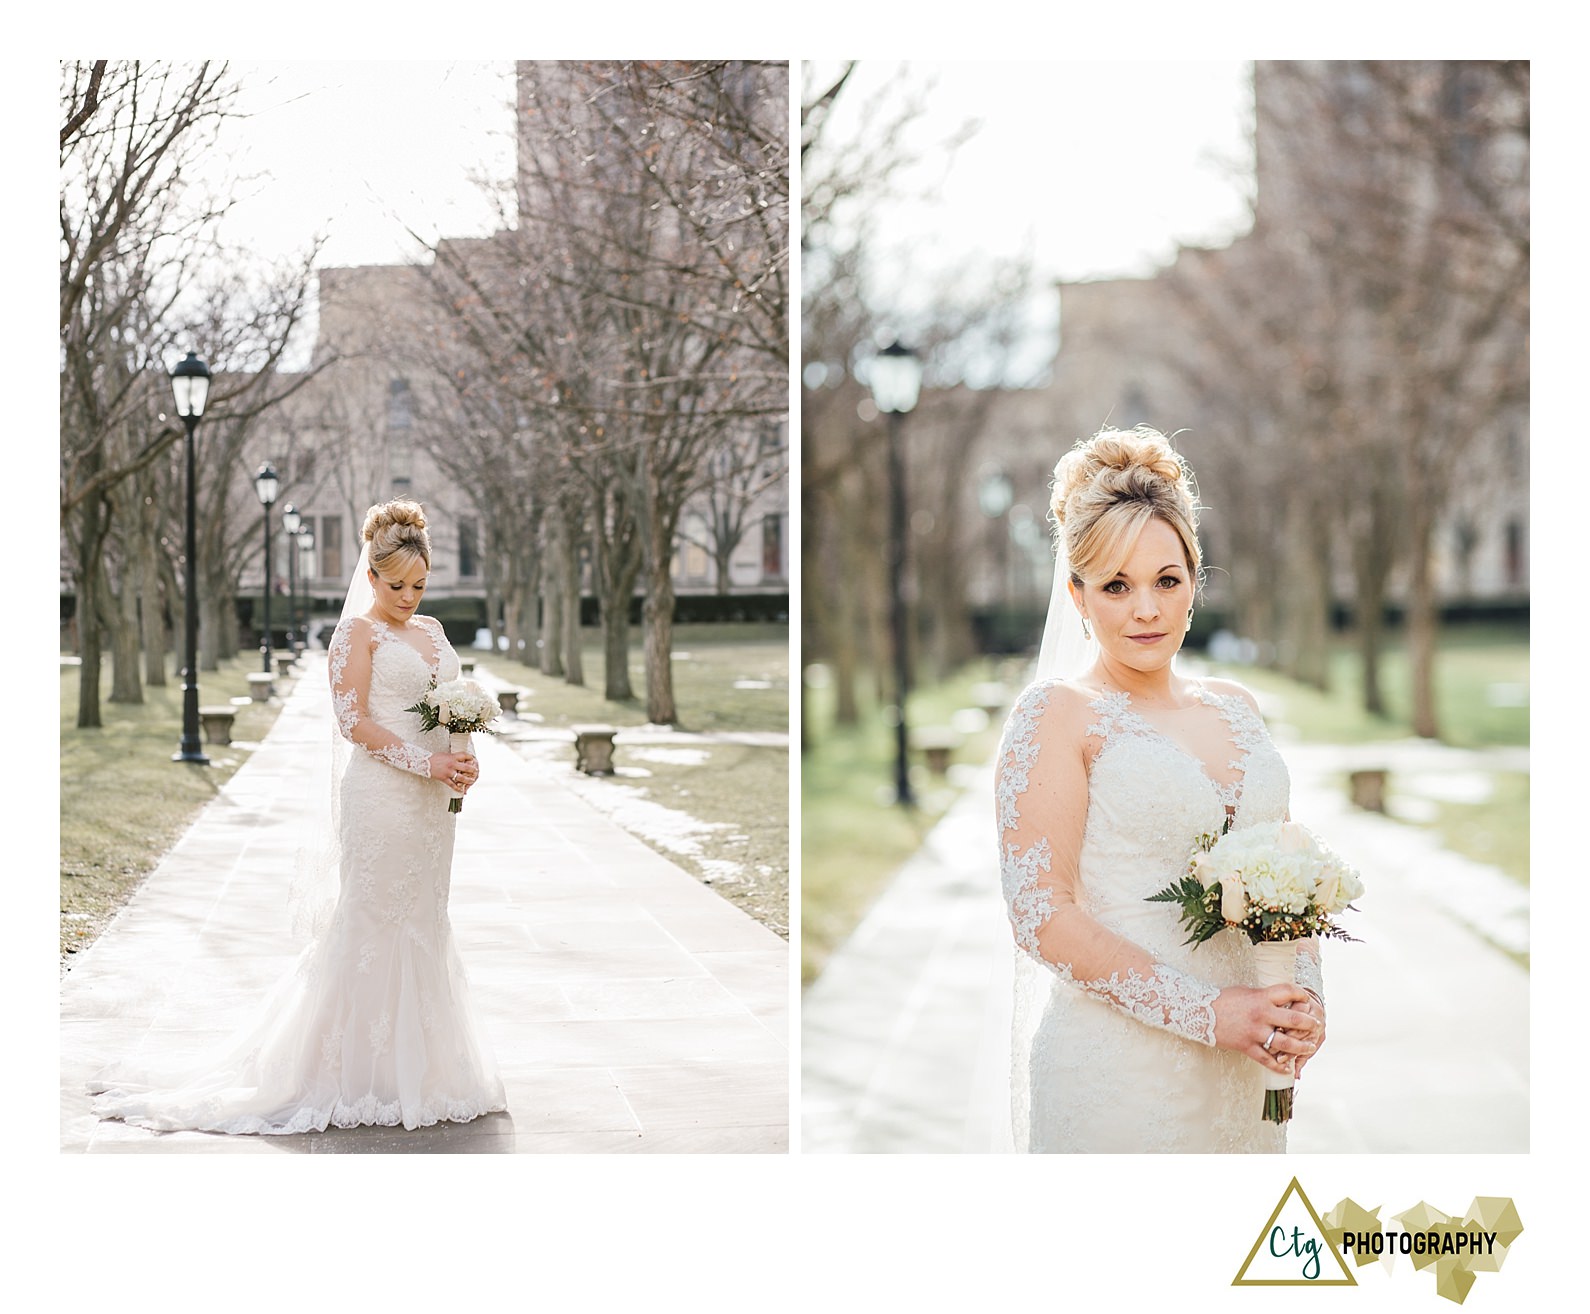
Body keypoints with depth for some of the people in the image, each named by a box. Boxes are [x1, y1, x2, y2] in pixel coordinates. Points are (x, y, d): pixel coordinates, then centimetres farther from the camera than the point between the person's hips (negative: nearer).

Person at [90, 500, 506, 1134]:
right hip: (380, 792, -7)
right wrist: (426, 763, -19)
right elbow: (355, 722, -13)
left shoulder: (431, 630, 16)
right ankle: (365, 1077, 1)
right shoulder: (358, 632, -6)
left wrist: (463, 758, 0)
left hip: (431, 797, 7)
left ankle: (419, 1067, 18)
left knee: (423, 927, 10)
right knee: (375, 927, -5)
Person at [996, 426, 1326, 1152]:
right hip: (1117, 1074, -5)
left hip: (1246, 1071, 6)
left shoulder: (1235, 707, 11)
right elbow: (1042, 914, -14)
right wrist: (1206, 1012, -18)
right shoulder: (1057, 713, -7)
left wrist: (1306, 998, -3)